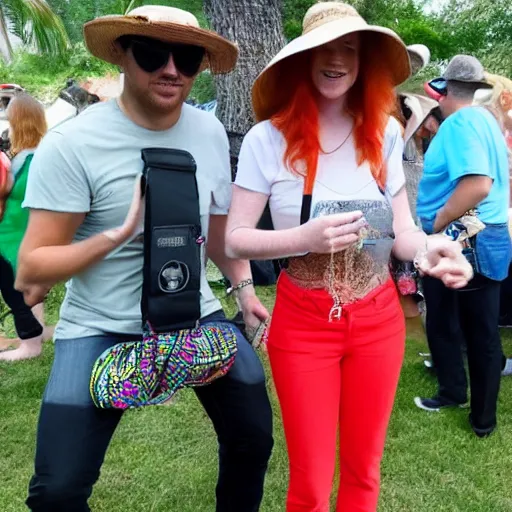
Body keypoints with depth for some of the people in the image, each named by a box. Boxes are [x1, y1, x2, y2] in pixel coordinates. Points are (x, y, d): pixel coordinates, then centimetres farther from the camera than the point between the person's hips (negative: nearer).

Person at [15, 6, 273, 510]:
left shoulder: (210, 132, 0)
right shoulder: (72, 143, -16)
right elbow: (30, 269, -15)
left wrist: (244, 287, 6)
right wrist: (120, 234, -27)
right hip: (101, 326, -4)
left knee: (254, 436, 7)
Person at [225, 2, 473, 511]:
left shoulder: (384, 134, 0)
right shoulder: (269, 138, -10)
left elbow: (401, 228, 2)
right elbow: (235, 239, -10)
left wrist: (429, 248, -21)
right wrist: (305, 238, -27)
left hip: (379, 320, 3)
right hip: (304, 323, -3)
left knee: (363, 469, 19)